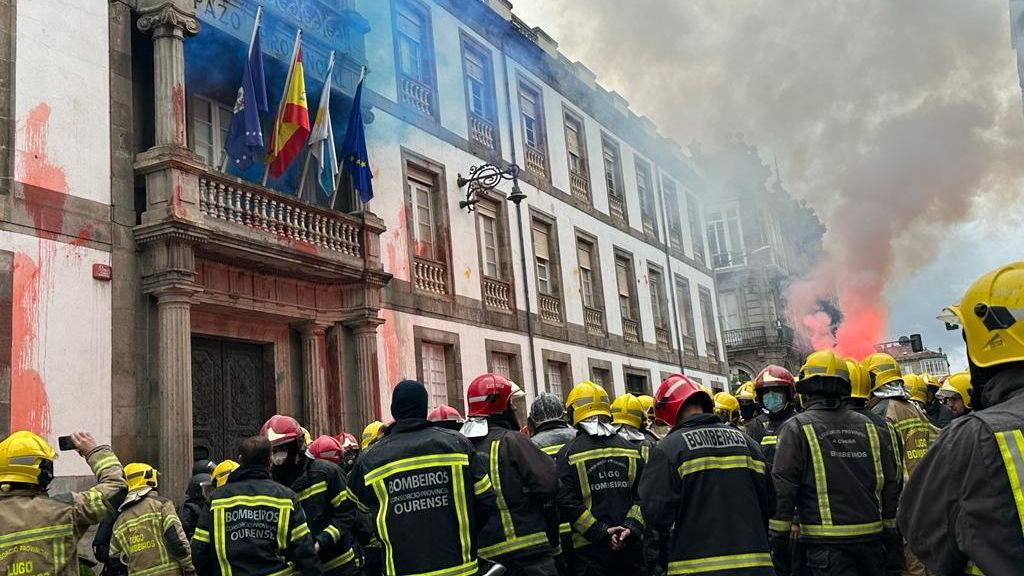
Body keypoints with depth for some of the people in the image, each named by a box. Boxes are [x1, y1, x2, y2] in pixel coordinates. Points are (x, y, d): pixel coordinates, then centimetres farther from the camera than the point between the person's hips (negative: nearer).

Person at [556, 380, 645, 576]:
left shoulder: (569, 453, -5)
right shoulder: (630, 449, 6)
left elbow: (566, 503, -12)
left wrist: (599, 532, -10)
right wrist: (631, 527, -7)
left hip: (589, 548, -3)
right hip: (630, 546, 3)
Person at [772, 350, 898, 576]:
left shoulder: (797, 428, -6)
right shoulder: (869, 427, 7)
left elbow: (783, 487, -10)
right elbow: (889, 484, 10)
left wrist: (779, 536, -4)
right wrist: (889, 528, 20)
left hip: (827, 540, -4)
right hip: (871, 536, 5)